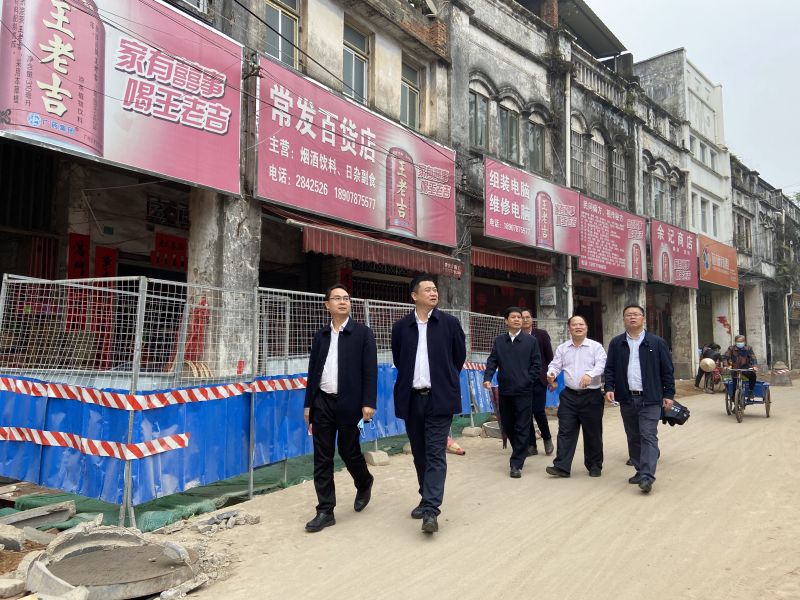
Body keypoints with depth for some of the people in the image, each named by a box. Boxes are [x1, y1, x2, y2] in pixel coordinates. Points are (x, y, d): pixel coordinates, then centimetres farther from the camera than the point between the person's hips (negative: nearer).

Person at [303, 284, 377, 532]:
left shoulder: (362, 333, -1)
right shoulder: (320, 335, 10)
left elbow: (370, 370, -6)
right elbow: (313, 371, 12)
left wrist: (368, 403, -14)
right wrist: (308, 404, 10)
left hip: (349, 403, -4)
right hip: (322, 403, 4)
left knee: (349, 452, 7)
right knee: (322, 459, 4)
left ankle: (364, 484, 38)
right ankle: (325, 511, 13)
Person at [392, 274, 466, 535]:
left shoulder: (450, 323, 0)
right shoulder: (401, 326, 3)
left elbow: (460, 356, 10)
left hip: (439, 398, -2)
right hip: (411, 399, 3)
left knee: (435, 454, -7)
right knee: (419, 454, 13)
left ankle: (431, 510, -8)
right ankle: (427, 500, 29)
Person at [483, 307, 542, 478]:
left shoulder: (531, 341, 3)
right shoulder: (499, 341, 8)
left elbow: (536, 364, 2)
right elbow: (492, 361, 2)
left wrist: (528, 381, -7)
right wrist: (487, 378, -13)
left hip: (523, 391, -3)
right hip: (505, 390, 3)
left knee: (522, 428, -3)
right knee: (507, 426, 12)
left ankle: (516, 464, 2)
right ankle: (520, 453, 33)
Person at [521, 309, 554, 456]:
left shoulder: (542, 334, 1)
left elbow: (550, 357, 2)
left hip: (538, 379, -2)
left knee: (538, 411, -8)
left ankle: (547, 438, 19)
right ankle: (531, 445, 16)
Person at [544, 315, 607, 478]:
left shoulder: (596, 347, 0)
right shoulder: (562, 348, 9)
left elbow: (601, 365, -13)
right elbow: (555, 365, 5)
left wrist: (590, 375, -32)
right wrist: (551, 374, -19)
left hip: (591, 396, -2)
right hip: (569, 395, 2)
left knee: (593, 433, 7)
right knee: (565, 431, -1)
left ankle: (594, 466, 23)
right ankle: (562, 467, 1)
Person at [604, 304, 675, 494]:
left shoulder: (657, 343, 1)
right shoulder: (616, 343, 6)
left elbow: (667, 370, 3)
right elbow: (609, 369, 7)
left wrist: (669, 394, -1)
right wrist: (609, 388, -7)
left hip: (650, 399, -3)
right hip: (627, 399, 3)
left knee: (648, 436, -10)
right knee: (633, 438, 11)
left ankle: (647, 476, -12)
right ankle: (640, 471, 23)